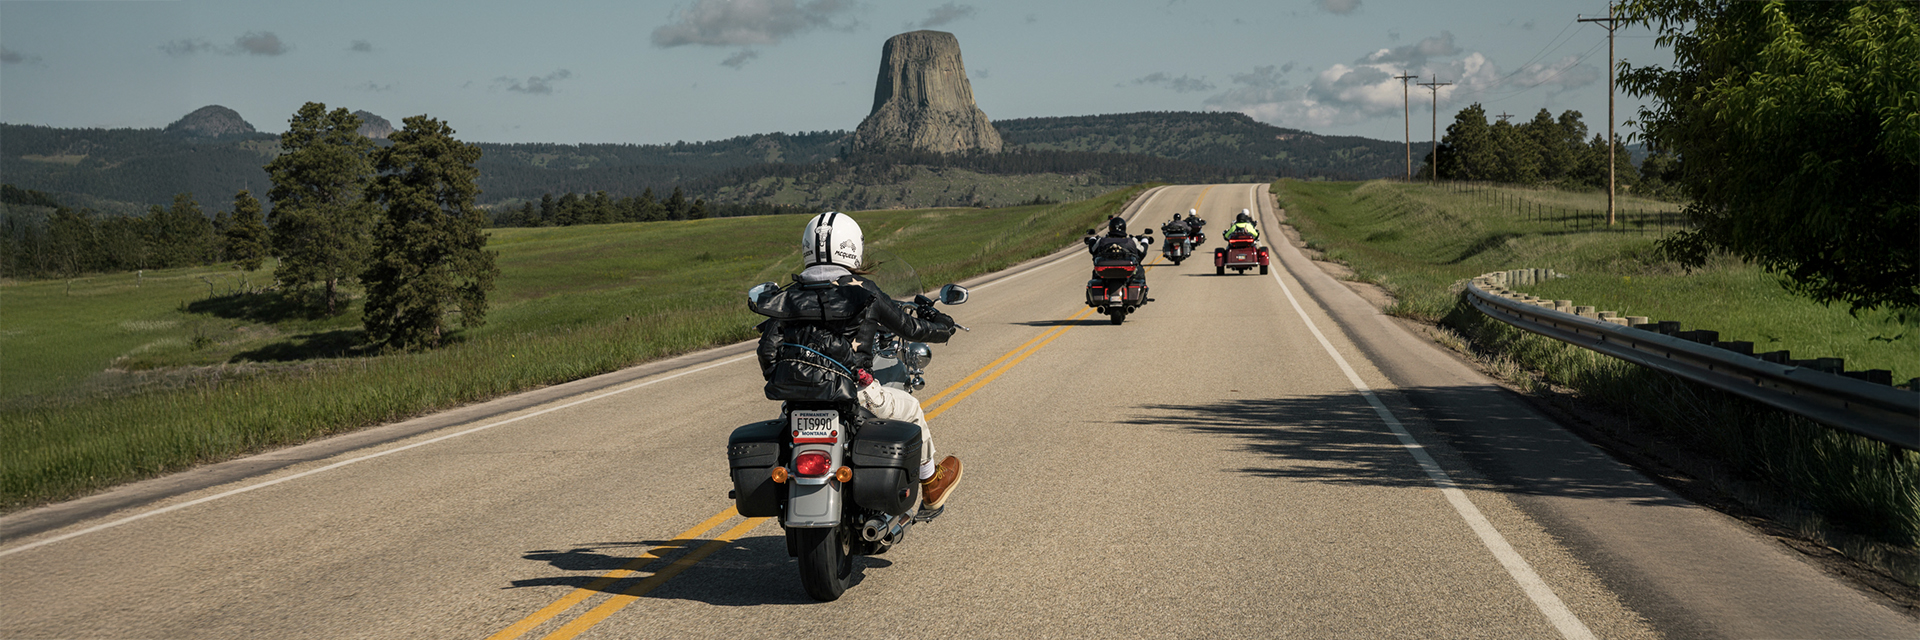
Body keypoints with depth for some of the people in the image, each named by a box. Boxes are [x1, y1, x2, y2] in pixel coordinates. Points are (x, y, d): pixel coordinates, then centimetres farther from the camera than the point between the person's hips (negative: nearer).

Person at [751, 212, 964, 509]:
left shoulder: (791, 293, 10)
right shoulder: (863, 292, -1)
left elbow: (768, 346, 14)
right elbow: (908, 327, 10)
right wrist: (941, 326, 31)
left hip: (791, 394, 5)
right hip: (847, 392, -5)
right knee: (910, 408, 24)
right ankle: (931, 483, 43)